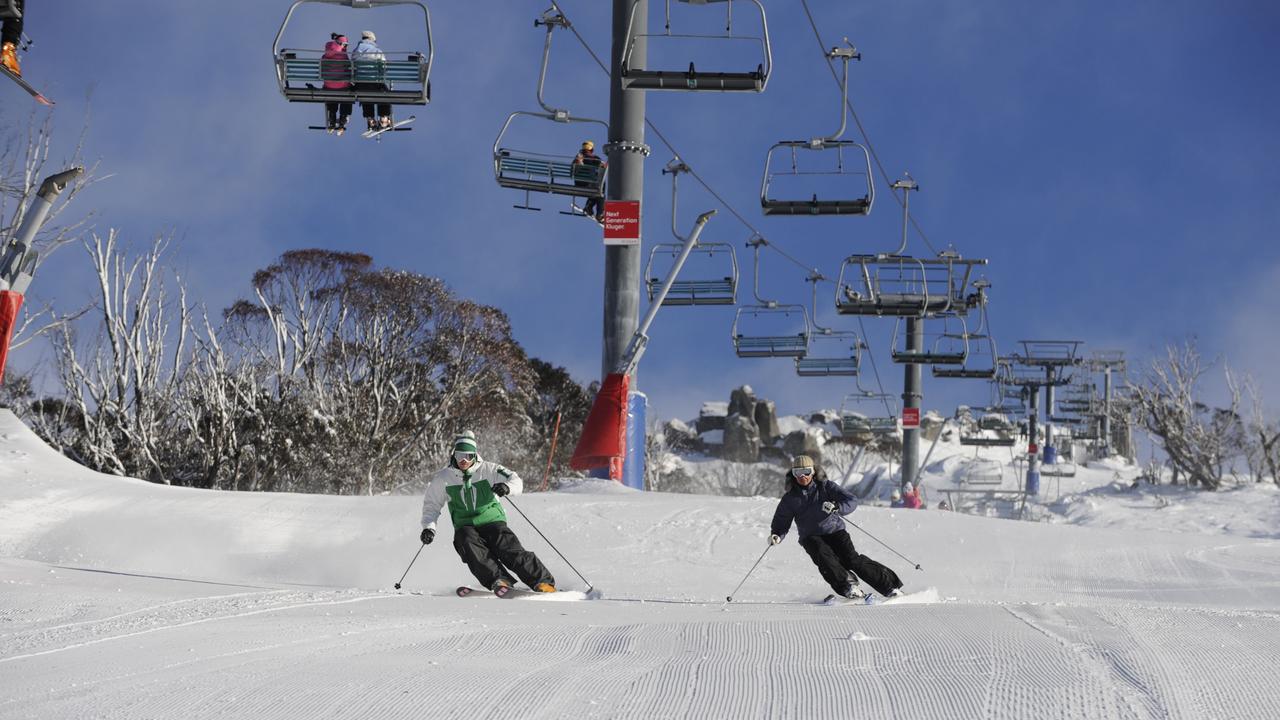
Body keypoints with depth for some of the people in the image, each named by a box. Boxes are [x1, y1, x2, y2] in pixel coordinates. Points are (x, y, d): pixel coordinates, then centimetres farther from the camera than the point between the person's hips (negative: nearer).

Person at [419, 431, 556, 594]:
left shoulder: (487, 469, -1)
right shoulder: (442, 478, 4)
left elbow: (516, 481, -6)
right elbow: (432, 504, 15)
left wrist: (507, 487, -30)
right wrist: (429, 528, 0)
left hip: (492, 521, -1)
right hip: (465, 526, 1)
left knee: (509, 550, -24)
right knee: (469, 546, -32)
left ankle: (543, 582, -24)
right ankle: (499, 580, -42)